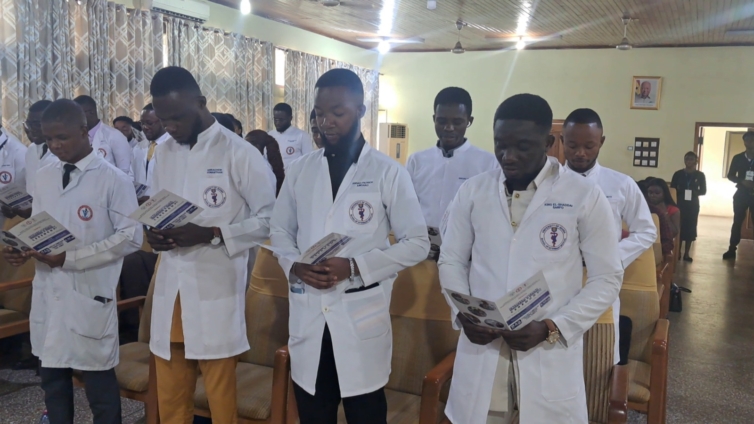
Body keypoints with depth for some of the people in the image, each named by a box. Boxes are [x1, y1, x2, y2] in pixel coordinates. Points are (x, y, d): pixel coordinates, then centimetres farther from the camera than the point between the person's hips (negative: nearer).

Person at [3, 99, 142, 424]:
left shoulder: (113, 180, -9)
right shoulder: (43, 178, 10)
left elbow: (131, 237, -12)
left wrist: (71, 257, -18)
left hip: (90, 294, -6)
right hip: (48, 292, 6)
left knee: (100, 384, 4)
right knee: (52, 378, 16)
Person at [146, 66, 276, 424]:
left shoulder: (239, 153, -10)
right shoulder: (163, 154, 8)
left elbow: (270, 219, -10)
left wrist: (211, 234, -21)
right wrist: (153, 233, -4)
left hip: (216, 291, -5)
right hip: (170, 287, 6)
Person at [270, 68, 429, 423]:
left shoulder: (388, 173, -4)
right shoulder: (299, 170, 7)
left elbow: (417, 243, -4)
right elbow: (279, 231, 14)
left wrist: (354, 266, -15)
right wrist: (295, 266, -8)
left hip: (362, 315, -3)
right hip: (308, 314, 3)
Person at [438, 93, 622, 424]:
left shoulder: (585, 196, -5)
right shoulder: (472, 191, 3)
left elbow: (607, 278, -1)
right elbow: (451, 261, 10)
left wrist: (552, 328, -12)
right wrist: (463, 314, -8)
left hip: (550, 354, -2)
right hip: (481, 347, 2)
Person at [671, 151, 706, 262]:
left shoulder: (700, 175, 3)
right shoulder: (678, 174, 2)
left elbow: (703, 191, 5)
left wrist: (695, 193, -13)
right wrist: (680, 192, -16)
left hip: (693, 205, 1)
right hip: (680, 204, -1)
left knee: (690, 228, 2)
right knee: (679, 227, -6)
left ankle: (686, 254, 11)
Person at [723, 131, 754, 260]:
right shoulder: (738, 158, 4)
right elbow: (730, 175, 4)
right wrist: (742, 181, -14)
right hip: (741, 194, 1)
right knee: (737, 221, 6)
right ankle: (732, 249, 11)